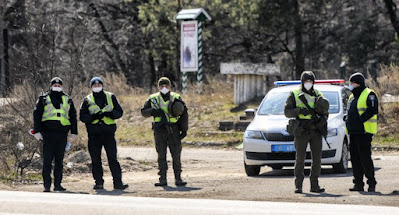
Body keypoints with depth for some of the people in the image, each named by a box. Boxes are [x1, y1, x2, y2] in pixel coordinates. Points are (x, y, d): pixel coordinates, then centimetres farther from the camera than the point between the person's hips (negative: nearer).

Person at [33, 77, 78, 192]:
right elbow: (37, 115, 4)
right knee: (47, 160, -5)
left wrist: (74, 132, 10)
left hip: (62, 134, 3)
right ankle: (46, 185, -3)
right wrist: (37, 131, -4)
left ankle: (58, 184, 8)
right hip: (48, 134, -3)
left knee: (59, 160, 4)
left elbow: (73, 117, 18)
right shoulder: (44, 99, 7)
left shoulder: (67, 100, 15)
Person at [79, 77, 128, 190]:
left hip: (108, 132, -1)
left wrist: (109, 114, -13)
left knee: (113, 158, -5)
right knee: (95, 160, 3)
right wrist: (94, 116, -16)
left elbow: (119, 112, 7)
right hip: (94, 133, 1)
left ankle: (118, 182, -6)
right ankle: (98, 182, 11)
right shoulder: (87, 100, 8)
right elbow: (82, 116, 1)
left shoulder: (111, 97, 10)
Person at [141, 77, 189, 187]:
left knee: (176, 155, -3)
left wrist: (184, 129, 5)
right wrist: (152, 111, -12)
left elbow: (184, 114, 11)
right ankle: (162, 179, 5)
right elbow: (143, 111, 9)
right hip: (159, 130, 0)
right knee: (161, 155, 2)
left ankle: (178, 178, 2)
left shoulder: (176, 98, 6)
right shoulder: (153, 99, 6)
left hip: (173, 130, 0)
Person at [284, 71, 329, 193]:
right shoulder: (295, 95, 5)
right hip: (301, 131, -3)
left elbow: (325, 112, 16)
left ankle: (314, 185, 7)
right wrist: (299, 111, -18)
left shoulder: (318, 95, 15)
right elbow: (287, 111, -1)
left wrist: (323, 118, -7)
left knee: (317, 159, 2)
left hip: (316, 132, 3)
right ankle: (298, 186, -1)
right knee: (300, 159, -4)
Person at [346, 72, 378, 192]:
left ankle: (371, 183, -4)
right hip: (353, 132, 9)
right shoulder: (352, 97, 21)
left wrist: (360, 120, -21)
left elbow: (372, 110, -17)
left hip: (364, 132, -9)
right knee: (355, 159, 7)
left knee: (365, 158, -9)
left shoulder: (369, 95, -6)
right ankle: (358, 183, 12)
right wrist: (349, 123, 8)